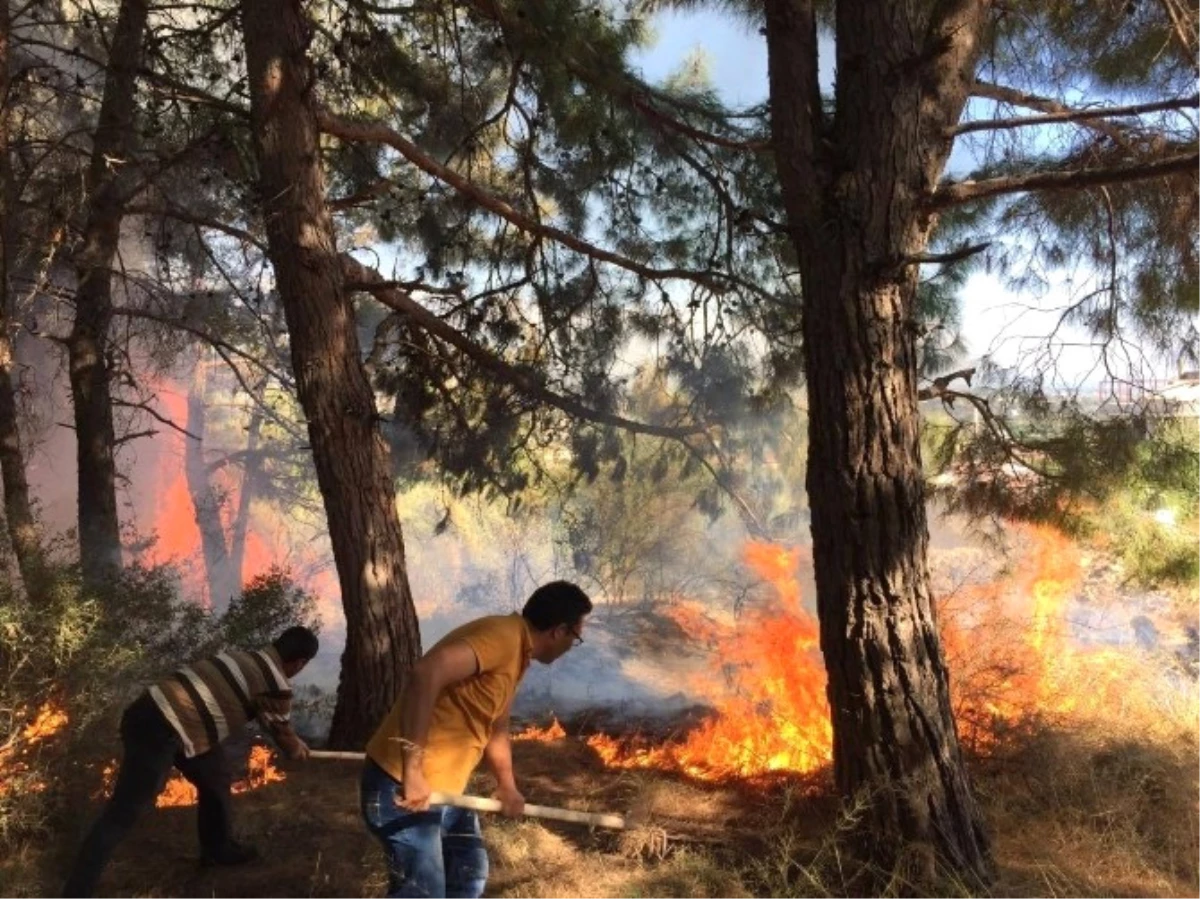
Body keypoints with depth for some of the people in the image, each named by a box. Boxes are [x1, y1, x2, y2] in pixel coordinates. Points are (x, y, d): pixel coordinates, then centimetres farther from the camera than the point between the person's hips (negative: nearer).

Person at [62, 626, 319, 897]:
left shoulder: (246, 659, 19)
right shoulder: (277, 686, -6)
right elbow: (280, 729, 12)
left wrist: (293, 741, 49)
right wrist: (296, 749, 35)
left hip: (154, 710, 10)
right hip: (160, 729, -10)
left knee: (214, 777, 23)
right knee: (121, 816, -6)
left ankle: (218, 849, 39)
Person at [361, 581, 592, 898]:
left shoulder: (517, 652, 10)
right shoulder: (503, 635, -22)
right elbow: (424, 676, -36)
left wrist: (507, 786, 26)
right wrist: (413, 772, -34)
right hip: (402, 785, -10)